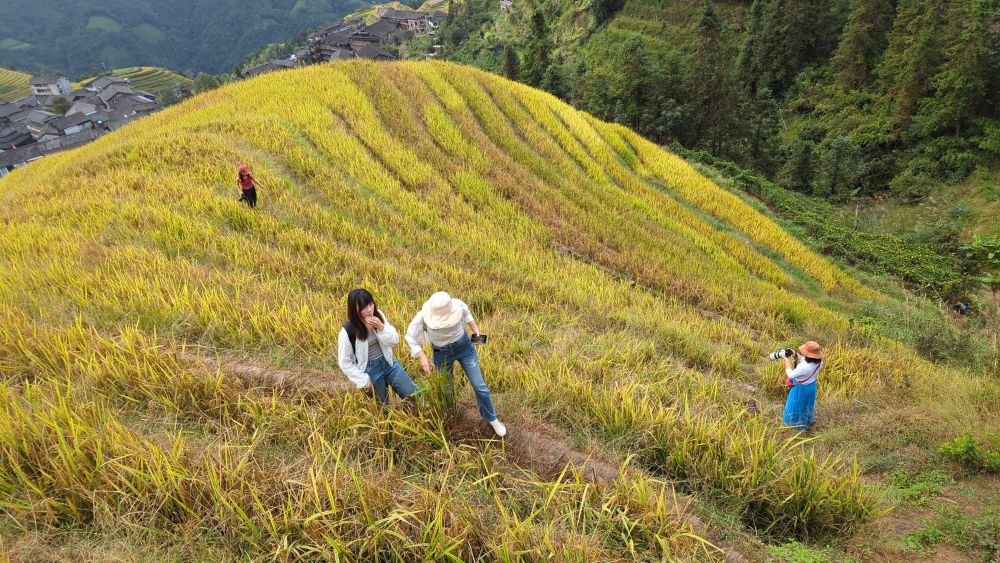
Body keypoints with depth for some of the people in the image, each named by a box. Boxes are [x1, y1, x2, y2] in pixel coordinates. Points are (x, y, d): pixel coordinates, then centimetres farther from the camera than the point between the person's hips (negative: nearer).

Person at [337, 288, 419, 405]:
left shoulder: (378, 315, -10)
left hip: (388, 363, 4)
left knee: (414, 396, 4)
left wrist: (381, 327, -25)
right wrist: (363, 381, -10)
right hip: (370, 371, -4)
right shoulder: (348, 331, -23)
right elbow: (344, 362, -13)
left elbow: (394, 341, -7)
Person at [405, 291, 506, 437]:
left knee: (480, 387, 4)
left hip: (464, 347, 1)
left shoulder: (458, 305, -26)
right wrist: (422, 356, -21)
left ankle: (492, 419, 26)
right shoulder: (422, 317, -29)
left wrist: (475, 327, -3)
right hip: (442, 353, -1)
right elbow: (411, 337, -12)